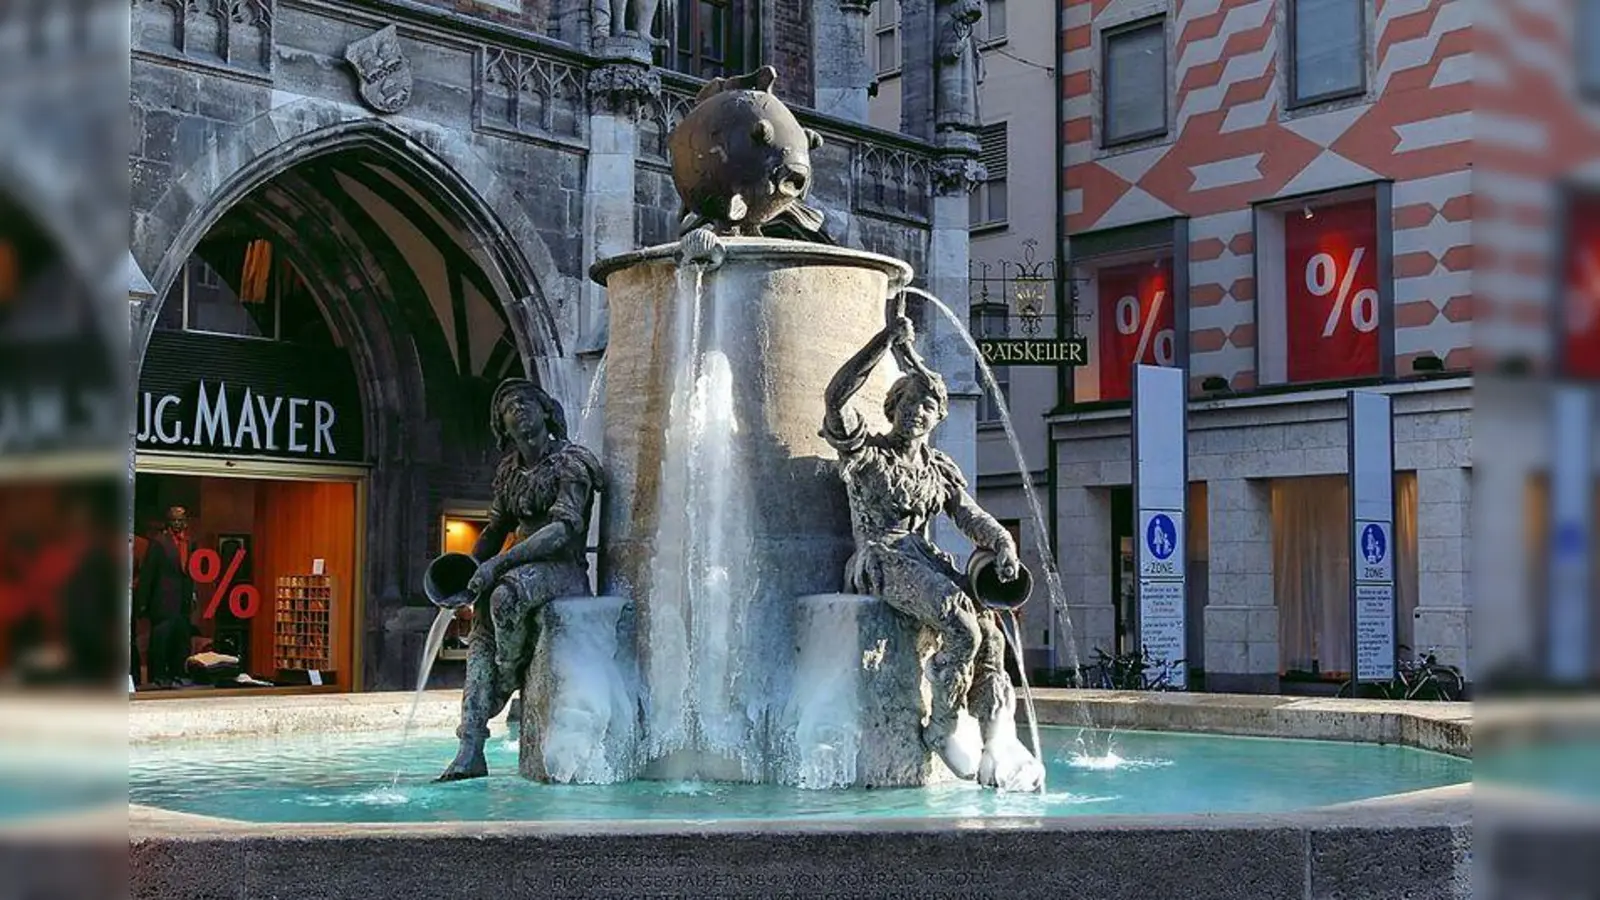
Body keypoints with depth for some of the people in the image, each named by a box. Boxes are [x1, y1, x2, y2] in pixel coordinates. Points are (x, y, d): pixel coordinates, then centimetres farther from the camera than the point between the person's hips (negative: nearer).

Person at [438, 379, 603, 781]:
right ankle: (470, 749, -23)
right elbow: (496, 528, 24)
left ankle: (507, 676, -11)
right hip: (523, 563, 7)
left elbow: (565, 528, -20)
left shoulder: (570, 462, -8)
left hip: (562, 567, -7)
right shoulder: (509, 470, 15)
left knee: (506, 594, -36)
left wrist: (498, 563, -26)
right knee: (482, 618, -16)